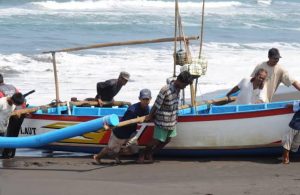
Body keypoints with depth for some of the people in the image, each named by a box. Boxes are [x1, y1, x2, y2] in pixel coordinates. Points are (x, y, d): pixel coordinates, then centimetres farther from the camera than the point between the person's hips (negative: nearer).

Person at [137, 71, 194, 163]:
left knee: (167, 140, 15)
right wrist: (150, 116, -8)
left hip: (172, 120, 8)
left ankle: (149, 154, 30)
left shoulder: (177, 88, -2)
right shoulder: (165, 90, -28)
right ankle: (142, 154, 24)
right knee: (156, 141, 2)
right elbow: (156, 105, -18)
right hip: (162, 121, -8)